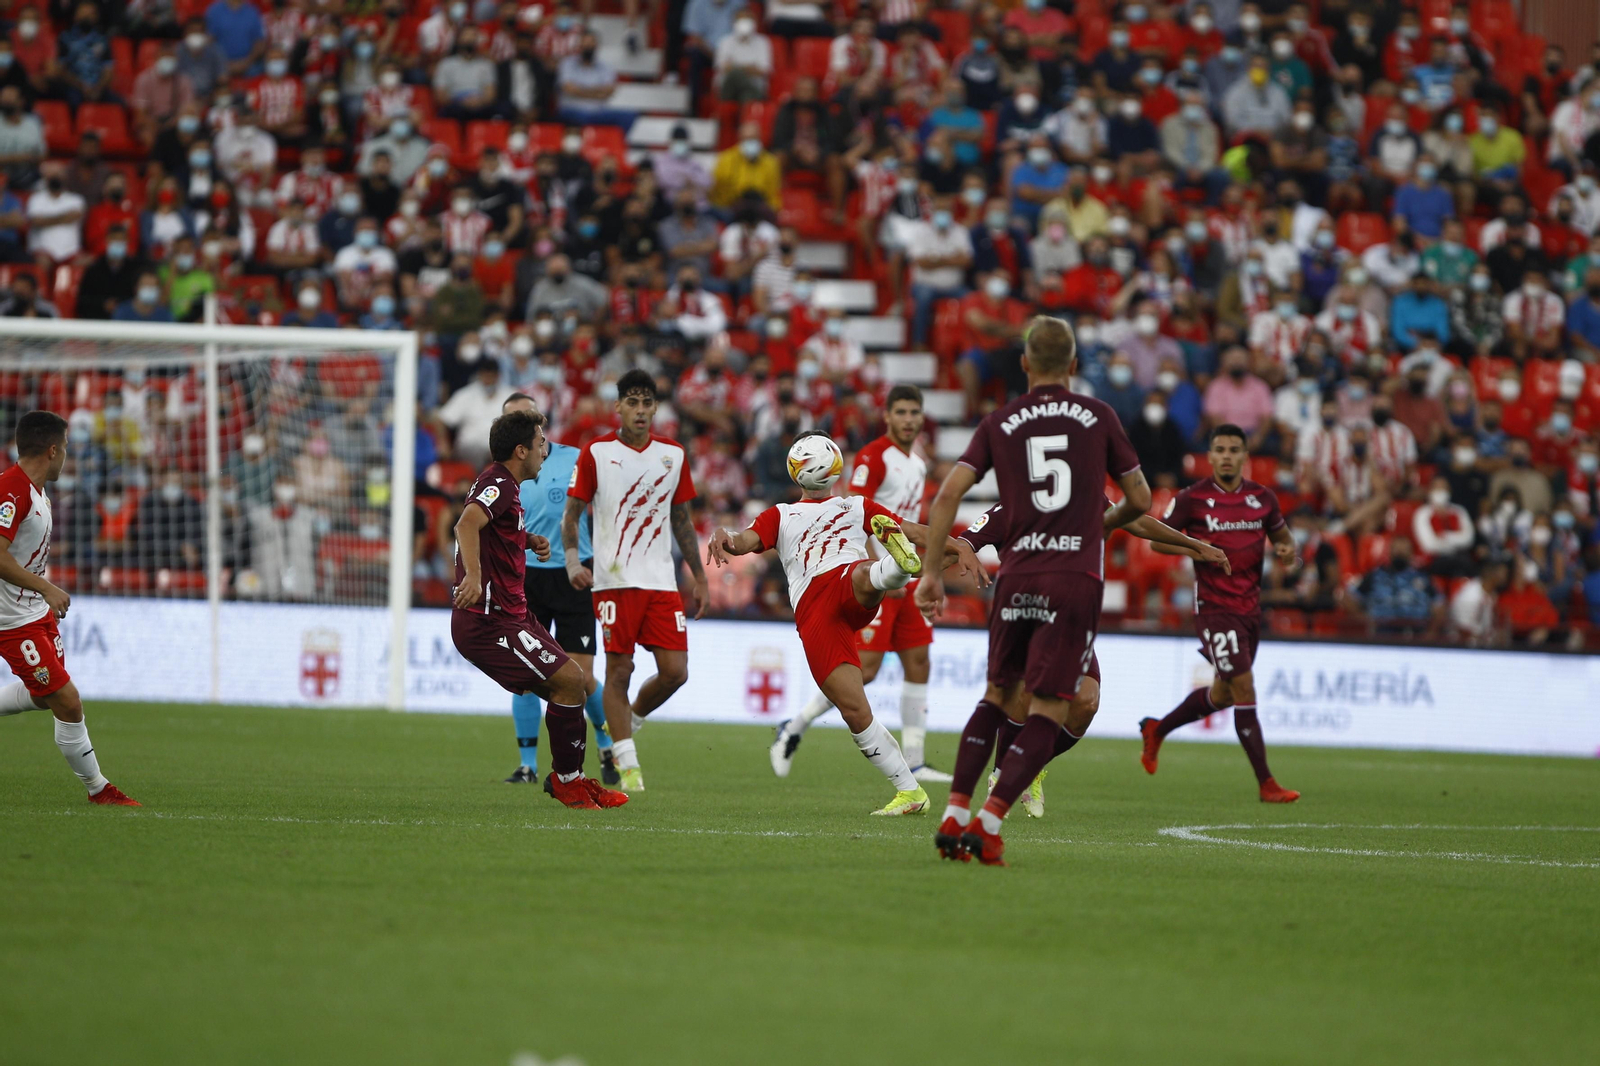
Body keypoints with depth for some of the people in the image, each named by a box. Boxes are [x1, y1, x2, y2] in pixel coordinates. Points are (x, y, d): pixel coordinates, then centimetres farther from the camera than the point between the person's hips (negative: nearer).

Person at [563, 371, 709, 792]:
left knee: (675, 671, -5)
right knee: (618, 670, -5)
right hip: (614, 580, -3)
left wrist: (699, 578, 17)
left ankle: (628, 721, 23)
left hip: (662, 580, 3)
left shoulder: (673, 454, 10)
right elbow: (572, 512, 1)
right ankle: (628, 766, 0)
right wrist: (572, 560, -15)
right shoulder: (596, 453, 0)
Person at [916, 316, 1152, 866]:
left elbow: (948, 494, -1)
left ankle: (954, 816, 10)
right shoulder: (1098, 417, 7)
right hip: (1075, 578, -3)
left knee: (1002, 695, 19)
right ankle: (987, 824, -11)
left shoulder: (999, 423, 9)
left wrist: (932, 572, 4)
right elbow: (1140, 500, 13)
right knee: (1051, 708, 0)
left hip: (1016, 577, 3)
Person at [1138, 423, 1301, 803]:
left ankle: (1157, 729, 41)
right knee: (1244, 689, -13)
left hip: (1250, 608, 6)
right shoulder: (1192, 498, -7)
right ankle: (1266, 784, -9)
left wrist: (1287, 552, -4)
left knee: (1223, 695, 17)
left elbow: (1281, 535, 19)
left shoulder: (1263, 498, 5)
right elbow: (1159, 540, -1)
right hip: (1214, 609, -6)